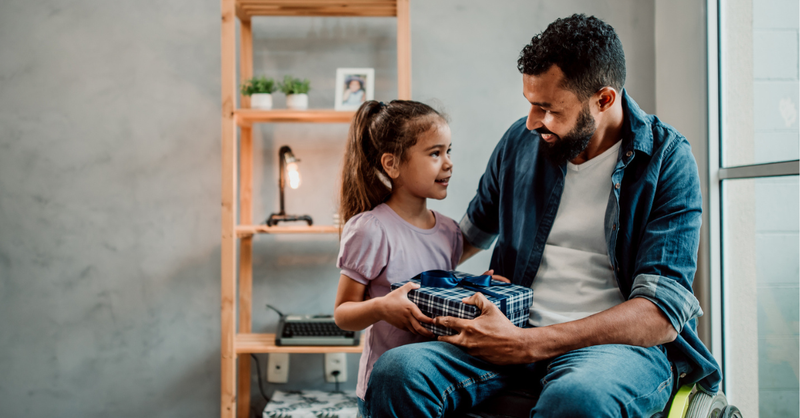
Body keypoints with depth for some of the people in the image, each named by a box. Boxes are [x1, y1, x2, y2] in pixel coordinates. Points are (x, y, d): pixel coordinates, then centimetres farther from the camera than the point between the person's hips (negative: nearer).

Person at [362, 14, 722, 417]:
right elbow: (474, 230, 27)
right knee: (397, 373, -24)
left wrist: (530, 345, -21)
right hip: (518, 329, 4)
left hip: (622, 341, -4)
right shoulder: (520, 141, 9)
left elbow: (662, 312, -13)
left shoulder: (668, 160, -5)